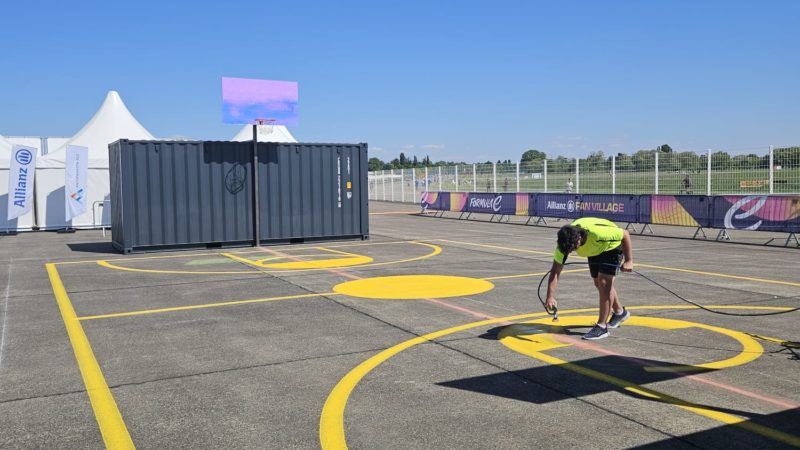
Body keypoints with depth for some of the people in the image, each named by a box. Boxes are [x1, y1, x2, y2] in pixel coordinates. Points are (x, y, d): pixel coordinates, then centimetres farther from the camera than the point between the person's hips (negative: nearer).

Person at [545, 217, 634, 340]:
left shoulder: (597, 232, -44)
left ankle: (602, 327, -8)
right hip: (595, 251, 6)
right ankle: (620, 312, 39)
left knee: (604, 283, -16)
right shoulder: (565, 241, -30)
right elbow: (555, 271, -27)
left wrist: (628, 261, -28)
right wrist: (550, 297, -35)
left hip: (612, 247, -6)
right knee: (598, 283, 14)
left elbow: (625, 234, -27)